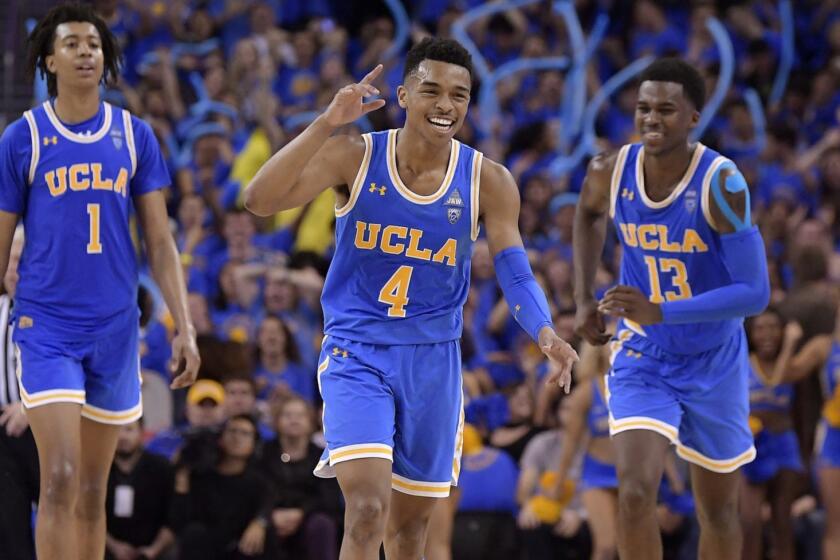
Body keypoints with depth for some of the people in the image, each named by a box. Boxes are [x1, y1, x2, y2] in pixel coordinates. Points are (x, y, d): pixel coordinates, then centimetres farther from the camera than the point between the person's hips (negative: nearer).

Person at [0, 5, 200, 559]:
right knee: (60, 479, -15)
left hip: (115, 327, 3)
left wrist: (185, 327, -1)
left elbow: (160, 241, 7)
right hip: (45, 326, -3)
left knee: (93, 491, 9)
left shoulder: (134, 135, 6)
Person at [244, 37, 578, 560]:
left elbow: (516, 272, -8)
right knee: (368, 509, -21)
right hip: (356, 353, -3)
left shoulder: (488, 181, -4)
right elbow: (261, 199, -21)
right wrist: (327, 125, -31)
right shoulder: (354, 157, -10)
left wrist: (547, 335, -28)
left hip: (433, 359, 3)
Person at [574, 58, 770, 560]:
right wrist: (585, 300, 6)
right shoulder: (611, 173, -12)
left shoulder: (721, 183, -25)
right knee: (636, 493, -19)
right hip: (642, 358, 1)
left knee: (719, 510, 13)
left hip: (713, 363, -1)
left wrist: (660, 312, -37)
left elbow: (755, 292, -28)